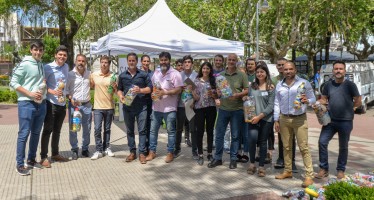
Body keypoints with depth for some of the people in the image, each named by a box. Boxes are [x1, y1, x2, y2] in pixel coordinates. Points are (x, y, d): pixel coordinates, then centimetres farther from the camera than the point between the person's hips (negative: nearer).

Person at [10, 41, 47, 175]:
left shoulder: (42, 65, 12)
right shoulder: (25, 64, -9)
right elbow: (13, 83, -10)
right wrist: (30, 93, -18)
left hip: (41, 104, 7)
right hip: (27, 104, -7)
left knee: (36, 133, 13)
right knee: (24, 134, -3)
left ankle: (31, 160, 25)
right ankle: (20, 164, 5)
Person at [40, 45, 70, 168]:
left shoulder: (66, 67, 8)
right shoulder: (48, 67, -10)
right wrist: (52, 91, -25)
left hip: (62, 103, 6)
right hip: (51, 103, -6)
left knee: (57, 130, 15)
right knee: (47, 130, -2)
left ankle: (55, 154, 26)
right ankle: (44, 157, 6)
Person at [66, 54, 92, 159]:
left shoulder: (89, 74, 6)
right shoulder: (70, 74, -4)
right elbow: (65, 89, -3)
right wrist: (70, 98, -16)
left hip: (87, 104, 3)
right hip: (74, 104, -3)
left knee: (87, 128, 9)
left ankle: (85, 149, 23)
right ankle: (74, 150, 14)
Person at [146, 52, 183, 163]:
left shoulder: (175, 74, -7)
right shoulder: (156, 73, 11)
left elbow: (179, 90, -12)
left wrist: (165, 92, -20)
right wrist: (153, 93, -1)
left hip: (169, 108, -5)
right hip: (156, 107, 6)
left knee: (170, 131, 5)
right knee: (153, 130, 10)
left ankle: (170, 153, 15)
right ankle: (152, 152, 20)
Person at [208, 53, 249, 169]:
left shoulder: (242, 75, 0)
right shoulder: (220, 75, 7)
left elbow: (247, 90, -2)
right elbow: (216, 89, 12)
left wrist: (238, 95, -19)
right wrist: (217, 92, -11)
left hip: (237, 110, -2)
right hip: (223, 109, 2)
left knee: (235, 136, 7)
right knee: (219, 134, 6)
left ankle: (233, 159, 19)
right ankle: (217, 158, 18)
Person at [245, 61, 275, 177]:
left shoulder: (271, 87, -1)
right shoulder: (252, 86, 10)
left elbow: (271, 105, -7)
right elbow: (248, 100, 20)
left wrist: (260, 116, -14)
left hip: (266, 119, -1)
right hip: (253, 118, 2)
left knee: (263, 142, 5)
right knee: (253, 138, -18)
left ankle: (261, 166, 20)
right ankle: (252, 163, 1)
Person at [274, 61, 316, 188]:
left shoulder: (304, 83, -2)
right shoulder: (279, 85, 9)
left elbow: (313, 99, 1)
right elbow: (277, 103, 12)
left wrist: (307, 101, -22)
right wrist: (276, 120, 7)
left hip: (299, 119, -4)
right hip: (284, 119, 4)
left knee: (303, 147, -6)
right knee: (286, 147, 12)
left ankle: (309, 176, -3)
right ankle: (288, 171, 24)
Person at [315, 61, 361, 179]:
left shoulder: (350, 85, -4)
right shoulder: (328, 85, 6)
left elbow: (358, 101, 0)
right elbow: (323, 99, 12)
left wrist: (349, 109, -2)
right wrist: (319, 104, -7)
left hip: (345, 121, -3)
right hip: (330, 120, 3)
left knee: (343, 147, 10)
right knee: (322, 142, -7)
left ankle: (341, 170, 25)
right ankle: (324, 169, 5)